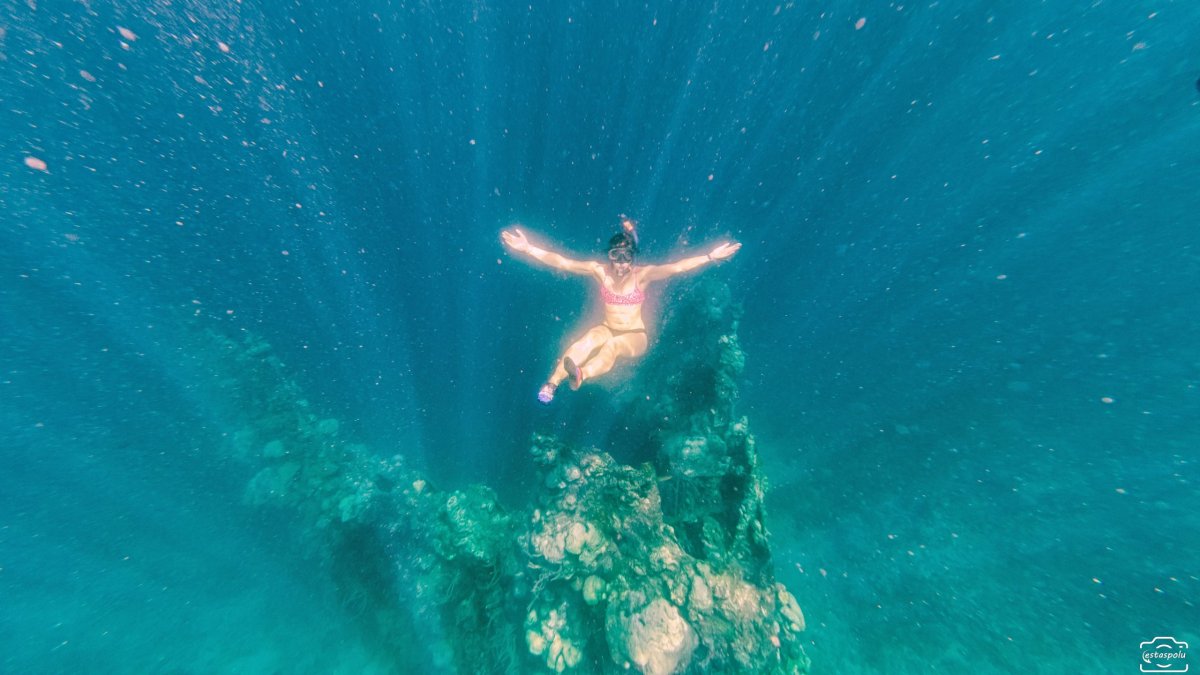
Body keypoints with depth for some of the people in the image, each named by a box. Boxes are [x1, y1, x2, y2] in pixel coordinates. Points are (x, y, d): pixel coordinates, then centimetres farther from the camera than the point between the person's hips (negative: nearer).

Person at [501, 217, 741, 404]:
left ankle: (581, 375, -62)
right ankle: (553, 381, -45)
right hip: (607, 329, 2)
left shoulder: (643, 274, -11)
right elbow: (561, 262, -12)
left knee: (613, 345, -35)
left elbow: (676, 267, -24)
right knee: (588, 340, -31)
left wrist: (710, 256, -37)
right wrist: (528, 248, -17)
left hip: (635, 336, -2)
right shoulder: (599, 271, -7)